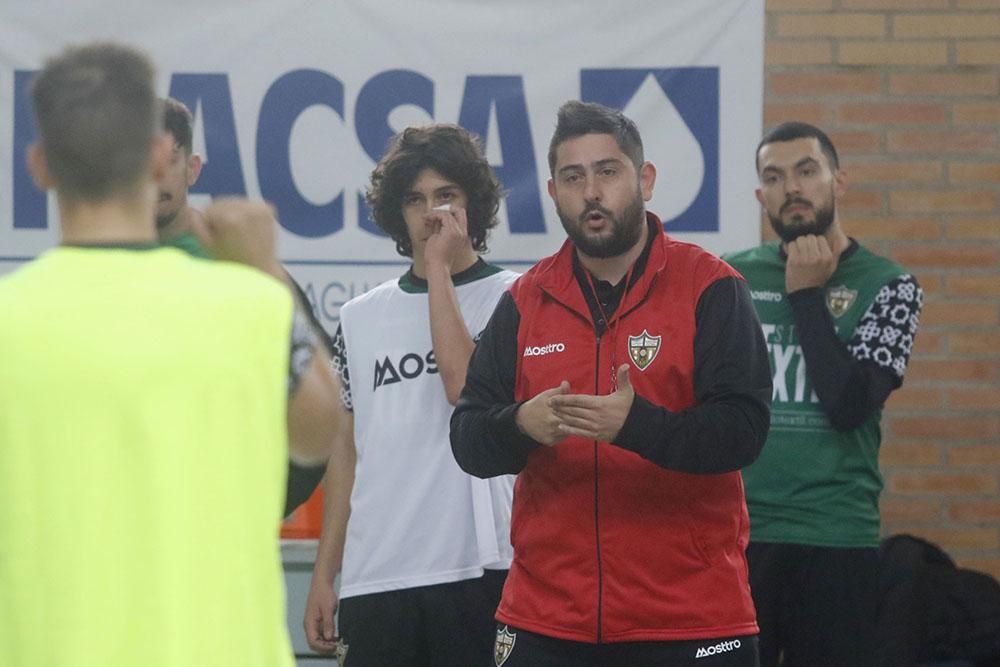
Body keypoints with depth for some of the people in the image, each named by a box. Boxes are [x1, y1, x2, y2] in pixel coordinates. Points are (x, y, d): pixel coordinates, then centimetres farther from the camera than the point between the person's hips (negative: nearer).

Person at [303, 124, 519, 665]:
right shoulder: (359, 319, 16)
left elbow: (466, 387, -15)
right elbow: (348, 450, 18)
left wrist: (440, 266, -8)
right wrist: (324, 574, 12)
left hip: (477, 573, -4)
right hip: (373, 581, 4)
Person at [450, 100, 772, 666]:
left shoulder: (710, 289, -2)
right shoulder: (526, 301, 10)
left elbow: (742, 429, -12)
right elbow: (469, 440, 6)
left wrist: (636, 424, -28)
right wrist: (522, 425, -16)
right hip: (547, 619, 3)